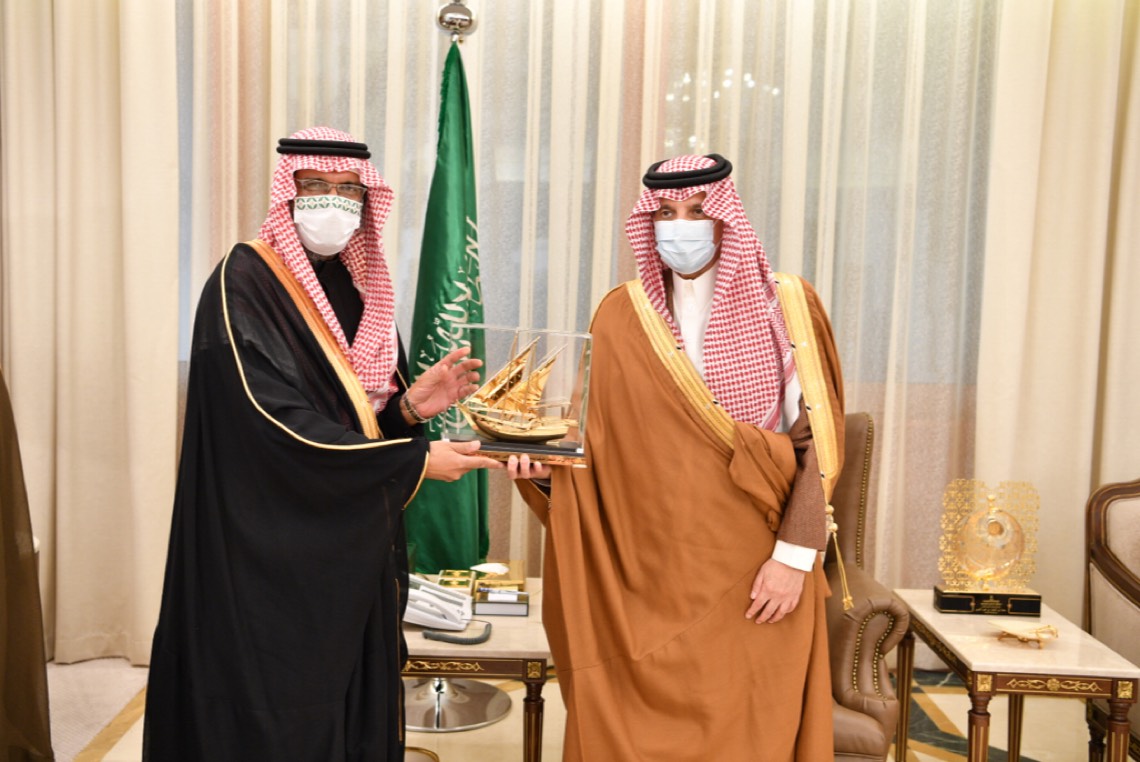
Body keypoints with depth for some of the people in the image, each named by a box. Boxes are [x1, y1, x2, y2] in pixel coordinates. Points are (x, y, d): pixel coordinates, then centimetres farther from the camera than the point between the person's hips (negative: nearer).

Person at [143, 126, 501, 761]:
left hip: (357, 546, 7)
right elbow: (279, 422, -22)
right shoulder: (245, 283, -12)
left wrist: (409, 407, -11)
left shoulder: (360, 289, 9)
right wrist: (415, 462, -19)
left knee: (355, 702, 14)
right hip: (275, 551, -7)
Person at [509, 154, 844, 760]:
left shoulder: (783, 308, -3)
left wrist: (794, 556, -11)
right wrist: (546, 461, -16)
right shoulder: (621, 315, 2)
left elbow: (816, 441, -4)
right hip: (642, 575, 2)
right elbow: (596, 442, 4)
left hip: (752, 576, -1)